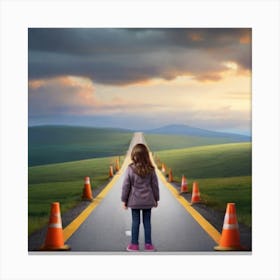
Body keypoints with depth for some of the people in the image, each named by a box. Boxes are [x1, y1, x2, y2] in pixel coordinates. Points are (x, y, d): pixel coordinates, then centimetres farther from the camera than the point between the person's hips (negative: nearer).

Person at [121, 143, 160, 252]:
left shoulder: (130, 169, -12)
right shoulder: (150, 169, -7)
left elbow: (126, 186, -7)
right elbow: (154, 185, 1)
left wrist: (124, 200, 4)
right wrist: (156, 199, 13)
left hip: (134, 201, -1)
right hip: (148, 200, 1)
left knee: (135, 222, 7)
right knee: (147, 222, 9)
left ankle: (134, 244, 12)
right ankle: (148, 244, 13)